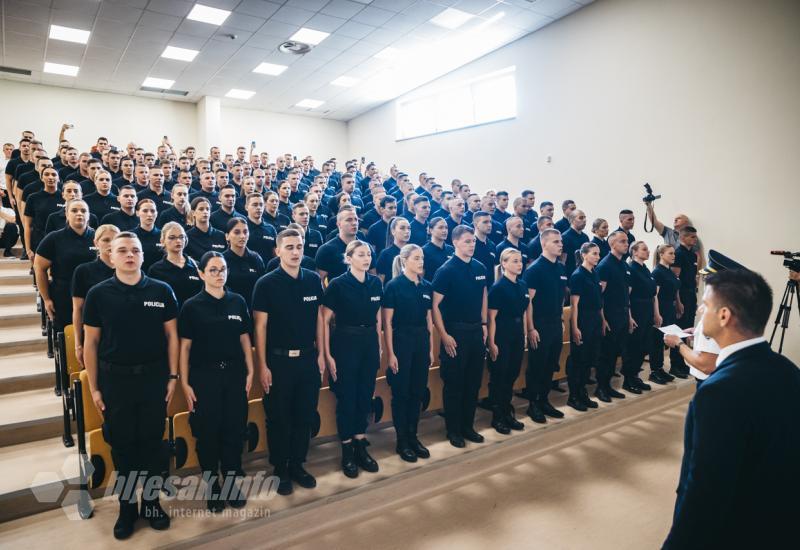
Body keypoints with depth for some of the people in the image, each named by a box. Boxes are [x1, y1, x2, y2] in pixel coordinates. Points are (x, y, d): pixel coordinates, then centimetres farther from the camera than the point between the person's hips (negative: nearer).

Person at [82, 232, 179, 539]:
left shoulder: (162, 291, -3)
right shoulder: (99, 294, -3)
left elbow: (171, 335, 2)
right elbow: (91, 343, 1)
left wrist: (173, 376, 0)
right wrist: (94, 387, 0)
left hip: (154, 377, 0)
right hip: (115, 379, 0)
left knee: (152, 442, 10)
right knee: (122, 445, 11)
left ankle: (152, 502, 27)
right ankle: (127, 507, 27)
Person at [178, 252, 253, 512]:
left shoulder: (238, 301, 3)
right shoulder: (192, 306, -4)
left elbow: (244, 339, 7)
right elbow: (185, 346, -3)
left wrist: (250, 371, 4)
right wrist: (185, 383, -6)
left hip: (234, 373, 2)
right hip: (204, 375, -2)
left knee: (235, 427, 8)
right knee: (207, 430, 7)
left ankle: (231, 481, 26)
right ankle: (212, 484, 25)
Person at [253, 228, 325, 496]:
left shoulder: (313, 280, 2)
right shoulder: (266, 283, -9)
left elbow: (318, 318, 8)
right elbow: (260, 326, -8)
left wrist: (320, 353, 6)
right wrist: (262, 366, -11)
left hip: (309, 358, 3)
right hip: (278, 360, -3)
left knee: (305, 415, 13)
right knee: (278, 418, 9)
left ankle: (297, 465, 30)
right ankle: (280, 470, 26)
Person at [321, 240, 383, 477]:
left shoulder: (376, 283, 3)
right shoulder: (338, 284, -11)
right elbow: (325, 320, -10)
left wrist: (379, 345, 12)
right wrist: (327, 354, -13)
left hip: (370, 344, 5)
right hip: (345, 344, -4)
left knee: (365, 394, 12)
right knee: (346, 396, 5)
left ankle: (361, 446, 28)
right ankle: (347, 451, 21)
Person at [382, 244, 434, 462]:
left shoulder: (427, 286, 7)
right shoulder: (394, 285, -9)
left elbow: (429, 319, 12)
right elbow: (387, 322, -10)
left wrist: (431, 348, 10)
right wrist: (390, 353, -13)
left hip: (422, 341, 5)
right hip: (402, 340, -5)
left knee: (418, 391, 12)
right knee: (401, 392, 4)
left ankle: (413, 436, 26)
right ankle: (401, 441, 17)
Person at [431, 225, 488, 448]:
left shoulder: (480, 268, 6)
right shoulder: (446, 270, -11)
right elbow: (435, 305, -12)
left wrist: (484, 324, 11)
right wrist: (444, 336, -16)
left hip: (476, 331, 6)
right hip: (455, 331, -5)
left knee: (473, 382, 13)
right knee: (454, 383, 5)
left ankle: (467, 426, 27)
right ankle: (453, 430, 19)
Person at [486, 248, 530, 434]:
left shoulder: (522, 286, 7)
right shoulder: (498, 287, -12)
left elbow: (524, 313, 14)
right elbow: (492, 317, -13)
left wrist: (524, 335, 12)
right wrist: (492, 343, -15)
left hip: (517, 336, 7)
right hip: (501, 336, -7)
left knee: (512, 375, 14)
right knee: (498, 377, 4)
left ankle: (508, 413, 27)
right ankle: (497, 417, 15)